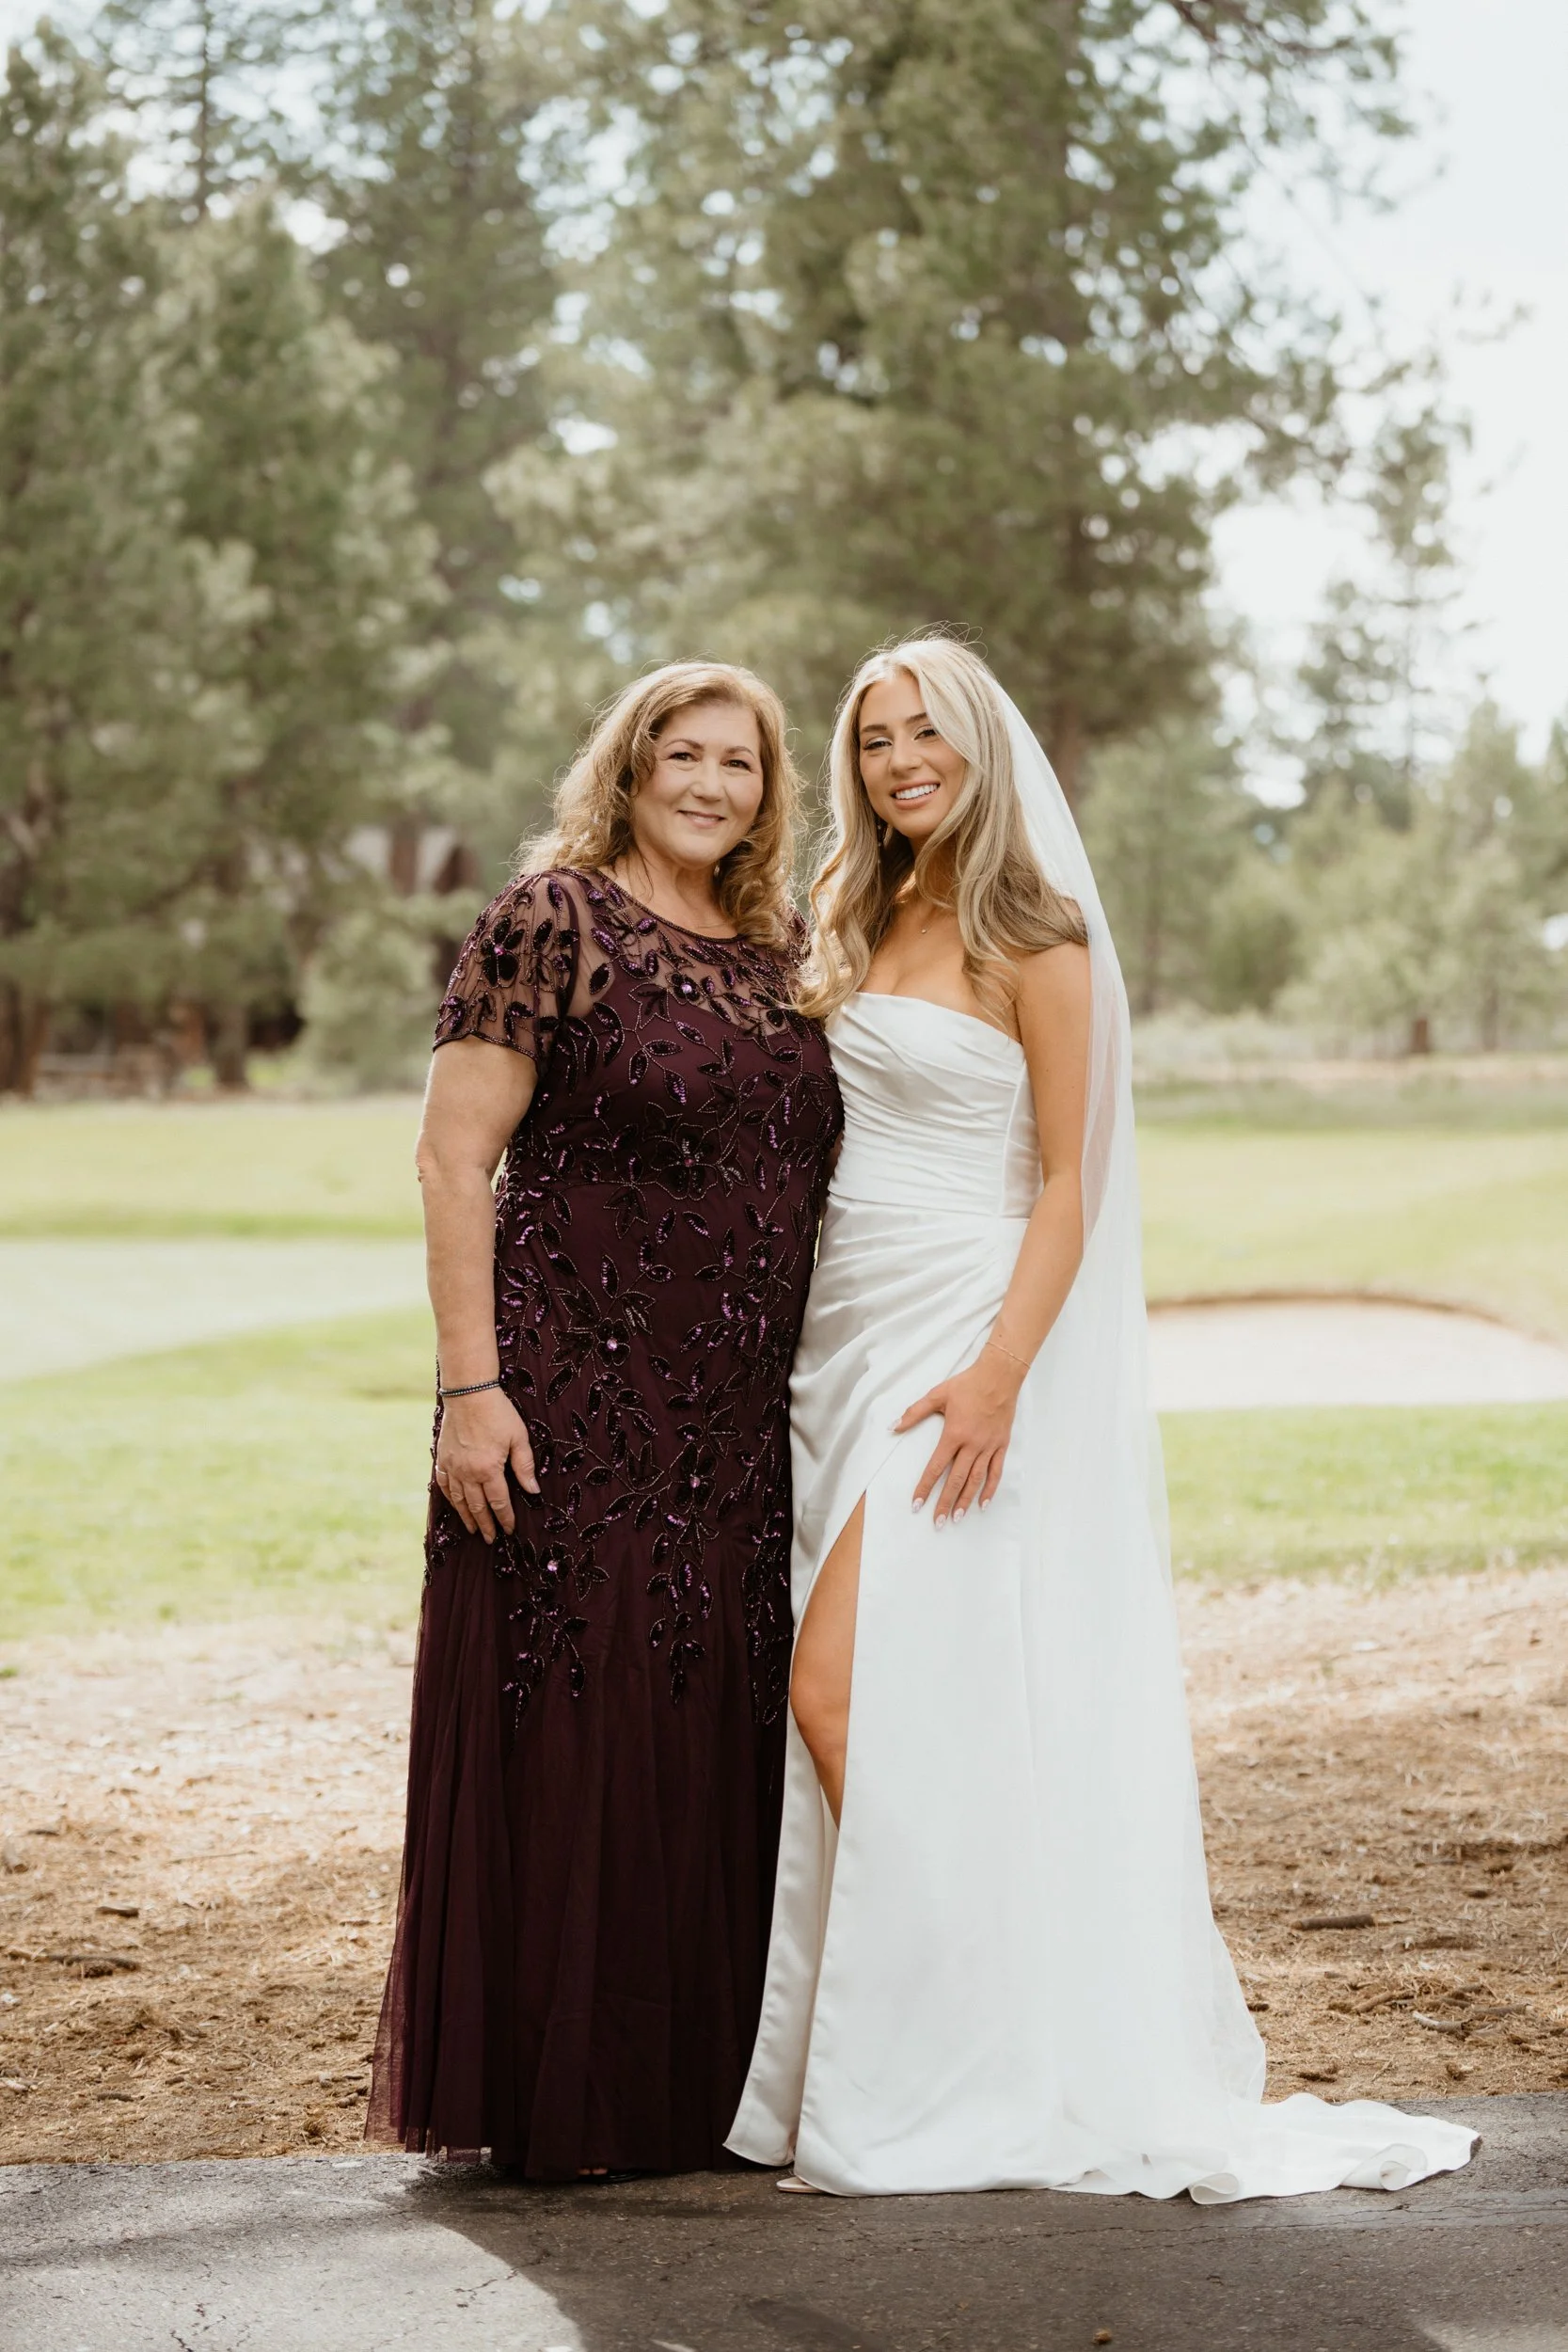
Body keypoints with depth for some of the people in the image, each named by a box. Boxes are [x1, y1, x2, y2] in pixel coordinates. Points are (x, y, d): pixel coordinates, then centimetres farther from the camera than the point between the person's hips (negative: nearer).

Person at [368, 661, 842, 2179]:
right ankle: (555, 2097, 10)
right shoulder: (552, 923, -6)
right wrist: (471, 1382, -17)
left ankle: (706, 2081, 20)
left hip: (742, 1426, 6)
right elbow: (452, 1158, -10)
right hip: (575, 1412, -6)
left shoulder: (780, 951, 13)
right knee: (568, 1737, -1)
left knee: (726, 1741, 9)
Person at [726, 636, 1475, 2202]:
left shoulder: (1035, 944, -5)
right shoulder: (861, 928, 15)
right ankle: (909, 2041, 13)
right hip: (843, 1334, 7)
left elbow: (1067, 1186, -8)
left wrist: (1000, 1371, -20)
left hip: (962, 1332, -7)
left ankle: (928, 2082, -6)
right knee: (876, 1709, 5)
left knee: (847, 1688, -15)